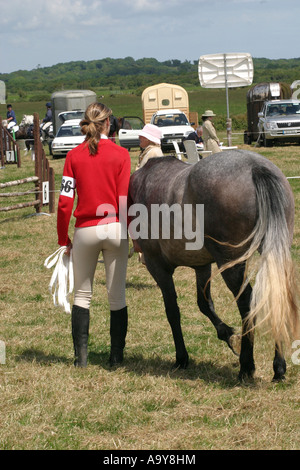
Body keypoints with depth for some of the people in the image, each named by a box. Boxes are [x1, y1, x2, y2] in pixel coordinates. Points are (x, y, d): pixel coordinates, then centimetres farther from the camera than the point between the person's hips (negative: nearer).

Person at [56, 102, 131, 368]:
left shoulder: (74, 156, -1)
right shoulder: (120, 154, -4)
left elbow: (65, 202, -3)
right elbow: (125, 200, -8)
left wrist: (63, 240, 6)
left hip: (85, 231, 1)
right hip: (115, 229, -1)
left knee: (82, 295, 12)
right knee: (117, 297, 8)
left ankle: (81, 357, 7)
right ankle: (116, 356, 11)